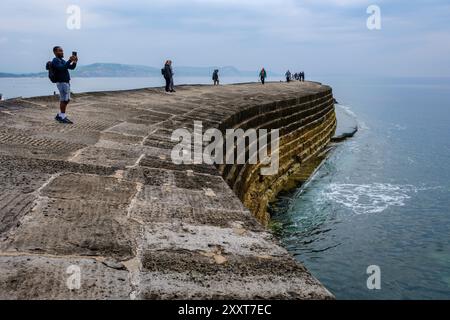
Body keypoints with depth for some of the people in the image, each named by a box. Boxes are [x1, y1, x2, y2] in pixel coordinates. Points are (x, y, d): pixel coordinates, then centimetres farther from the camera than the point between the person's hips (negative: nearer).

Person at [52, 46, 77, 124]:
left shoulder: (62, 61, 20)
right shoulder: (55, 61, -8)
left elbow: (71, 67, 14)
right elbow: (61, 68, -26)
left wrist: (74, 62, -4)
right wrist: (69, 60, -29)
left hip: (66, 82, 9)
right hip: (61, 82, -9)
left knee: (67, 100, 12)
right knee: (64, 100, -9)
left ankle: (59, 115, 19)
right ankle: (62, 117, -4)